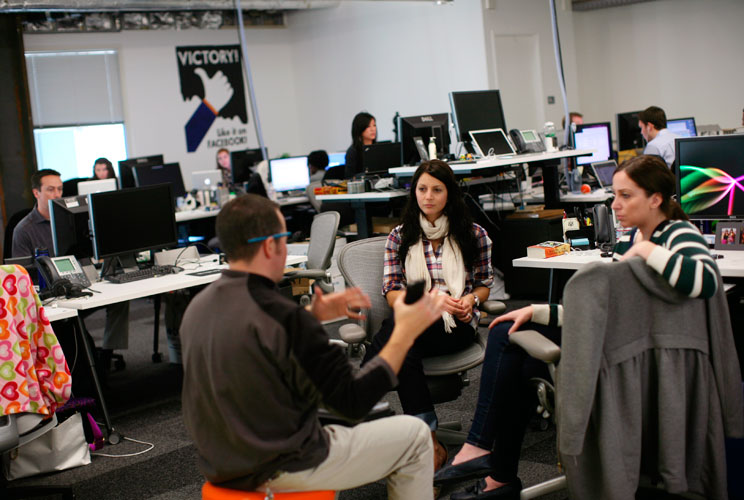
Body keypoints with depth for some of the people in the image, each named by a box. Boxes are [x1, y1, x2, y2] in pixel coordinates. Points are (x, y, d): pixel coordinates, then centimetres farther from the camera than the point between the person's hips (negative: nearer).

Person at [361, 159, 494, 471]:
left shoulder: (473, 235, 11)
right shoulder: (399, 237, 11)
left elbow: (484, 285, 17)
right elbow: (391, 293, 5)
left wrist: (470, 299, -7)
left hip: (457, 324, -1)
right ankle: (429, 441, -30)